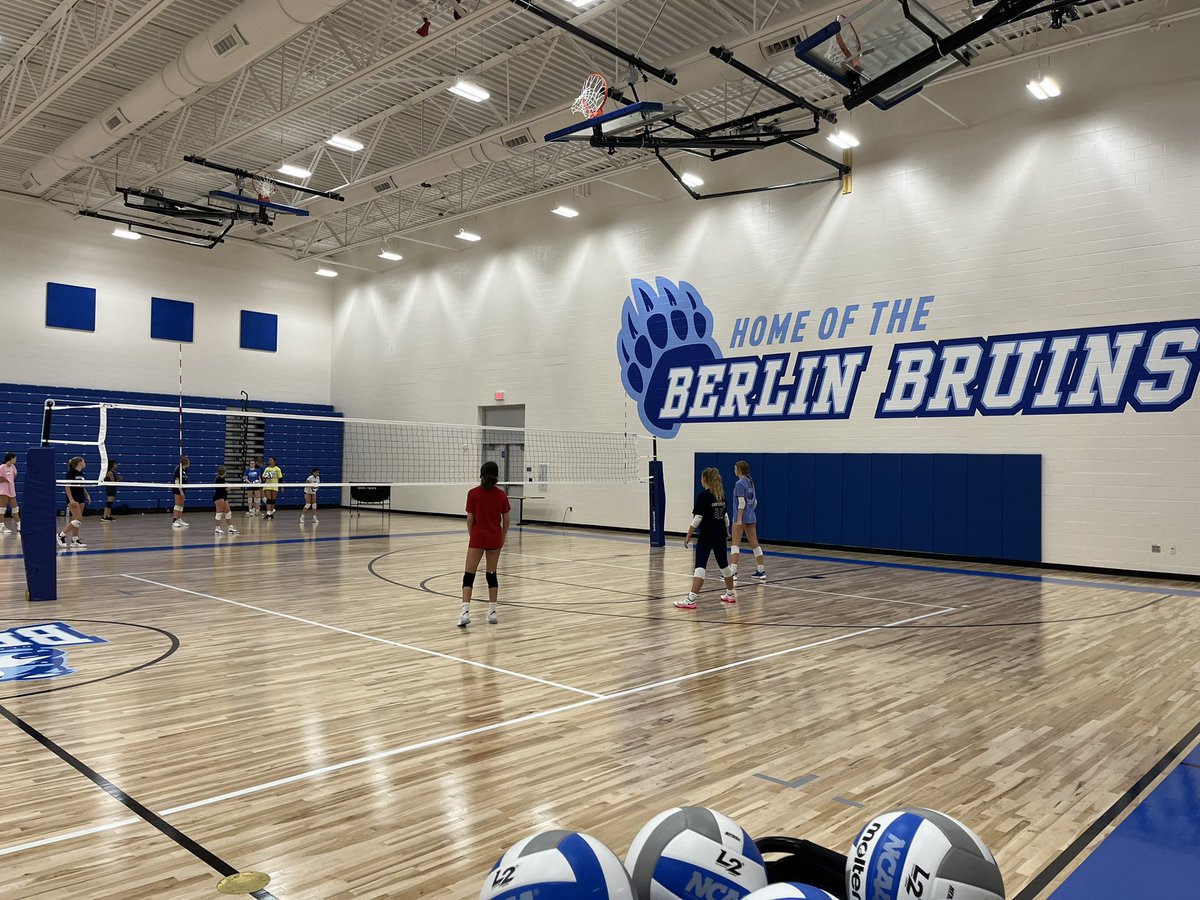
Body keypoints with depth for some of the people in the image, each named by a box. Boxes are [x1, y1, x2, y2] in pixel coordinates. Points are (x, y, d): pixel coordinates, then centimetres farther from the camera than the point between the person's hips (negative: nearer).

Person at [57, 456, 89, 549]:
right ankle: (61, 535, -3)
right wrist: (71, 500, -22)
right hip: (73, 500, -8)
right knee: (78, 520, -15)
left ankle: (75, 541, 9)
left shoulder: (81, 473, 12)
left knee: (76, 520, 8)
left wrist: (86, 494, 8)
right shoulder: (71, 472, -11)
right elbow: (67, 487, -16)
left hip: (80, 499, 8)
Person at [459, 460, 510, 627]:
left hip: (478, 538, -2)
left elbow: (470, 519, -6)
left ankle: (466, 612, -13)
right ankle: (492, 612, 14)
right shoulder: (501, 494, -2)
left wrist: (472, 536, 10)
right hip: (495, 538, 2)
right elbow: (506, 520, 2)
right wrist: (502, 538, 16)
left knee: (469, 574, 1)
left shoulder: (473, 493, -8)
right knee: (491, 574, 14)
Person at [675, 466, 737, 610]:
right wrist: (726, 531, 33)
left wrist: (688, 536, -11)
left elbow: (697, 518, -17)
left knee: (700, 566, -13)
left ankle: (691, 599, -21)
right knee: (724, 564, 20)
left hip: (706, 535, -7)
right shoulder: (721, 495, 8)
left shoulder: (703, 495, -13)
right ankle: (730, 594, 33)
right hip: (720, 534, 7)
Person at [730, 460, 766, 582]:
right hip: (751, 517, 8)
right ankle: (761, 571, 13)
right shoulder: (750, 482, 12)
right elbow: (754, 501, 15)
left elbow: (741, 502, -18)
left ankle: (733, 572, -8)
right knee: (754, 544, 10)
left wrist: (739, 519, -20)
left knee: (736, 544, -4)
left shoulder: (740, 483, -12)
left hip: (741, 517, -8)